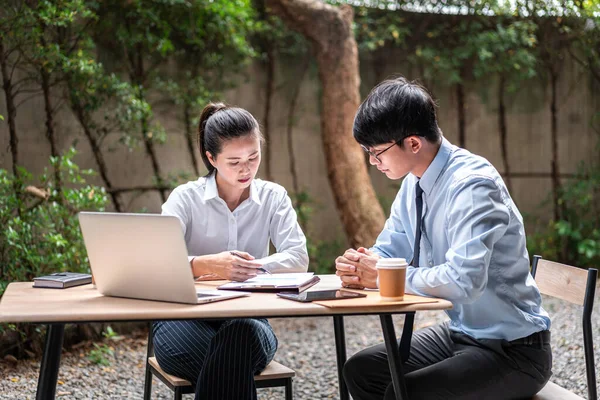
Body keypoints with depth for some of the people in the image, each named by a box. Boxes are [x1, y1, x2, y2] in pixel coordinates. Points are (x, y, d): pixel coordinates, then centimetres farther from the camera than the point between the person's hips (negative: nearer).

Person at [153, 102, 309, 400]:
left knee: (239, 337, -37)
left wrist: (247, 268, -20)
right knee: (234, 363, -36)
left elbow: (298, 258, -4)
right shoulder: (186, 198, 1)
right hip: (186, 315, -2)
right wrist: (208, 264, -33)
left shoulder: (273, 197, 7)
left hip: (248, 317, 2)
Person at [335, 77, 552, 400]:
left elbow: (463, 281, -34)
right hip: (459, 333, 8)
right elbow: (389, 251, 12)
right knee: (360, 370, 4)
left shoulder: (472, 186, -24)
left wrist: (384, 276, -22)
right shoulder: (414, 183, 1)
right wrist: (359, 267, -12)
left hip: (512, 350, -8)